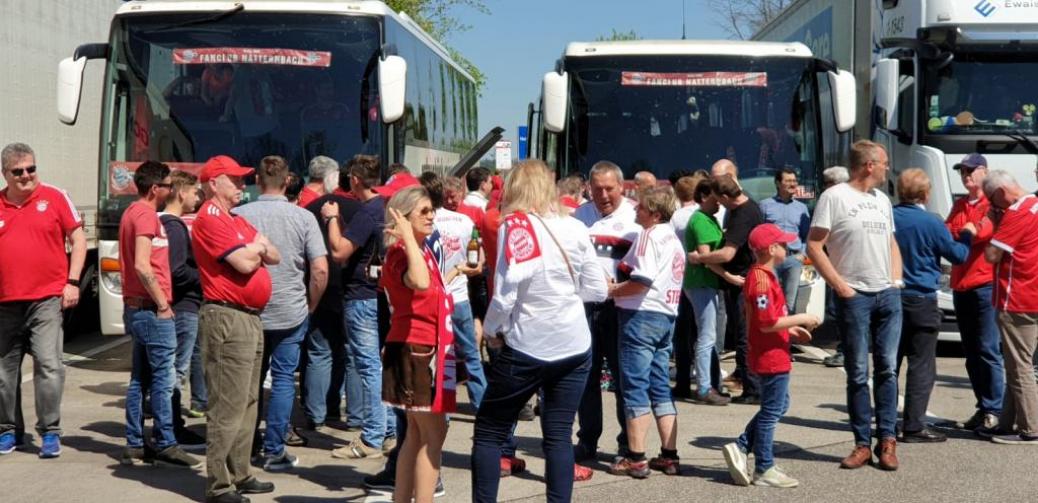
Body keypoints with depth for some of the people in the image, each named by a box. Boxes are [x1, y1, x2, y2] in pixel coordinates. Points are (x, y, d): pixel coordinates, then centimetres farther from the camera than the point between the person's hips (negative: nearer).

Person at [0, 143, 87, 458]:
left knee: (49, 365, -9)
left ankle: (50, 432, 0)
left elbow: (78, 239, 4)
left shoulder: (54, 198, 1)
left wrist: (72, 282, -3)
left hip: (47, 299, -3)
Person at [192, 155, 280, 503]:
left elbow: (274, 256, 17)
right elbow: (244, 262, -20)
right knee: (228, 406, -9)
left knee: (248, 403, 15)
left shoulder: (237, 221, 20)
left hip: (250, 318, 10)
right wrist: (257, 247, 1)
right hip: (227, 318, -10)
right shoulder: (210, 219, -10)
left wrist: (256, 248, -4)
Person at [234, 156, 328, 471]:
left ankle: (249, 445, 26)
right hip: (291, 312, -2)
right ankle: (274, 451, 4)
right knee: (283, 378, 6)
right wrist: (310, 305, 4)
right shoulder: (303, 217, -7)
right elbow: (320, 270, -11)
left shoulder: (239, 215, -5)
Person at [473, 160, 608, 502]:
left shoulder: (514, 227, -11)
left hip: (526, 348, -4)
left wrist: (491, 331, 1)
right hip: (575, 348, 4)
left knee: (488, 433, 8)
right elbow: (597, 290, 5)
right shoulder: (575, 229, 0)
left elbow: (505, 294, -15)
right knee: (559, 435, 9)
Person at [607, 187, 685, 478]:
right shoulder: (674, 238, 16)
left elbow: (642, 281, -21)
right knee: (660, 387, 13)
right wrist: (622, 286, 18)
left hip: (642, 314, -9)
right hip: (667, 315, 9)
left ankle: (635, 459, -2)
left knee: (635, 386, -4)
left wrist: (613, 290, -7)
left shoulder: (649, 235, -12)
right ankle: (669, 456, 14)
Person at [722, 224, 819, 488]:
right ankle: (764, 470, 11)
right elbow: (767, 323, -26)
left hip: (774, 355, 10)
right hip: (771, 357, -10)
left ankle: (740, 447, 19)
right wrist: (801, 319, -17)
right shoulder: (762, 280, -21)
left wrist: (791, 331, 13)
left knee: (778, 406, 20)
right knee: (771, 412, 1)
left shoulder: (759, 275, 11)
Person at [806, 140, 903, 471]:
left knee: (887, 369, 4)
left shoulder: (882, 200, 16)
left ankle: (887, 440, 9)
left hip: (888, 295, 6)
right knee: (857, 373, 0)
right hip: (854, 296, -5)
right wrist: (839, 285, -13)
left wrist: (896, 279, 9)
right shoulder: (834, 197, -5)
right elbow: (814, 247, -8)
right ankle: (862, 444, 6)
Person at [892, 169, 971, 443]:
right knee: (921, 366, 1)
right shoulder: (931, 223, -13)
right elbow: (958, 255, -4)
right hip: (921, 301, -5)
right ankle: (914, 427, -1)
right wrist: (966, 235, 14)